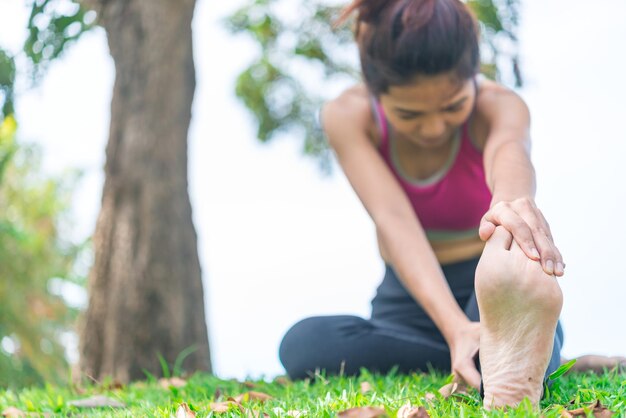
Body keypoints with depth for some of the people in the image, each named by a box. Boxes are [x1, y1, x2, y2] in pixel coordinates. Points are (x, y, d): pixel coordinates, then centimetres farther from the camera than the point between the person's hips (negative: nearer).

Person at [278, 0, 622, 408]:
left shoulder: (499, 106, -17)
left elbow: (509, 152, -43)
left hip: (492, 287, -1)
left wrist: (514, 200, -70)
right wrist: (454, 326, -46)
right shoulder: (347, 117, -14)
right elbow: (394, 219, -29)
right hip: (411, 300, 2)